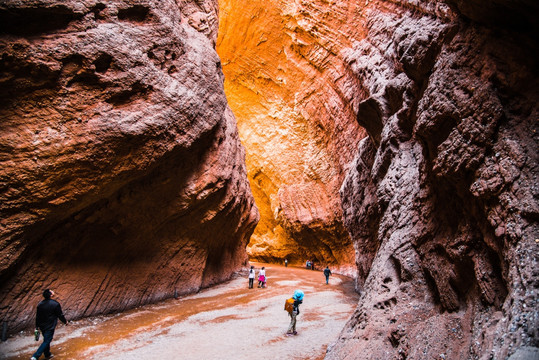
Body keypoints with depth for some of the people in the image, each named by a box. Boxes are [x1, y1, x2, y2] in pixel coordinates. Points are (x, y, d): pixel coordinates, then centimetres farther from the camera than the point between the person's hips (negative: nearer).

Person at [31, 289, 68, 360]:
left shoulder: (40, 304, -2)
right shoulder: (55, 304, -18)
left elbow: (37, 316, 7)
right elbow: (60, 315, -9)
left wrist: (37, 326, 19)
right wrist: (65, 321, 7)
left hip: (42, 326, 7)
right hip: (50, 327, -7)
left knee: (46, 339, 21)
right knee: (46, 341, 2)